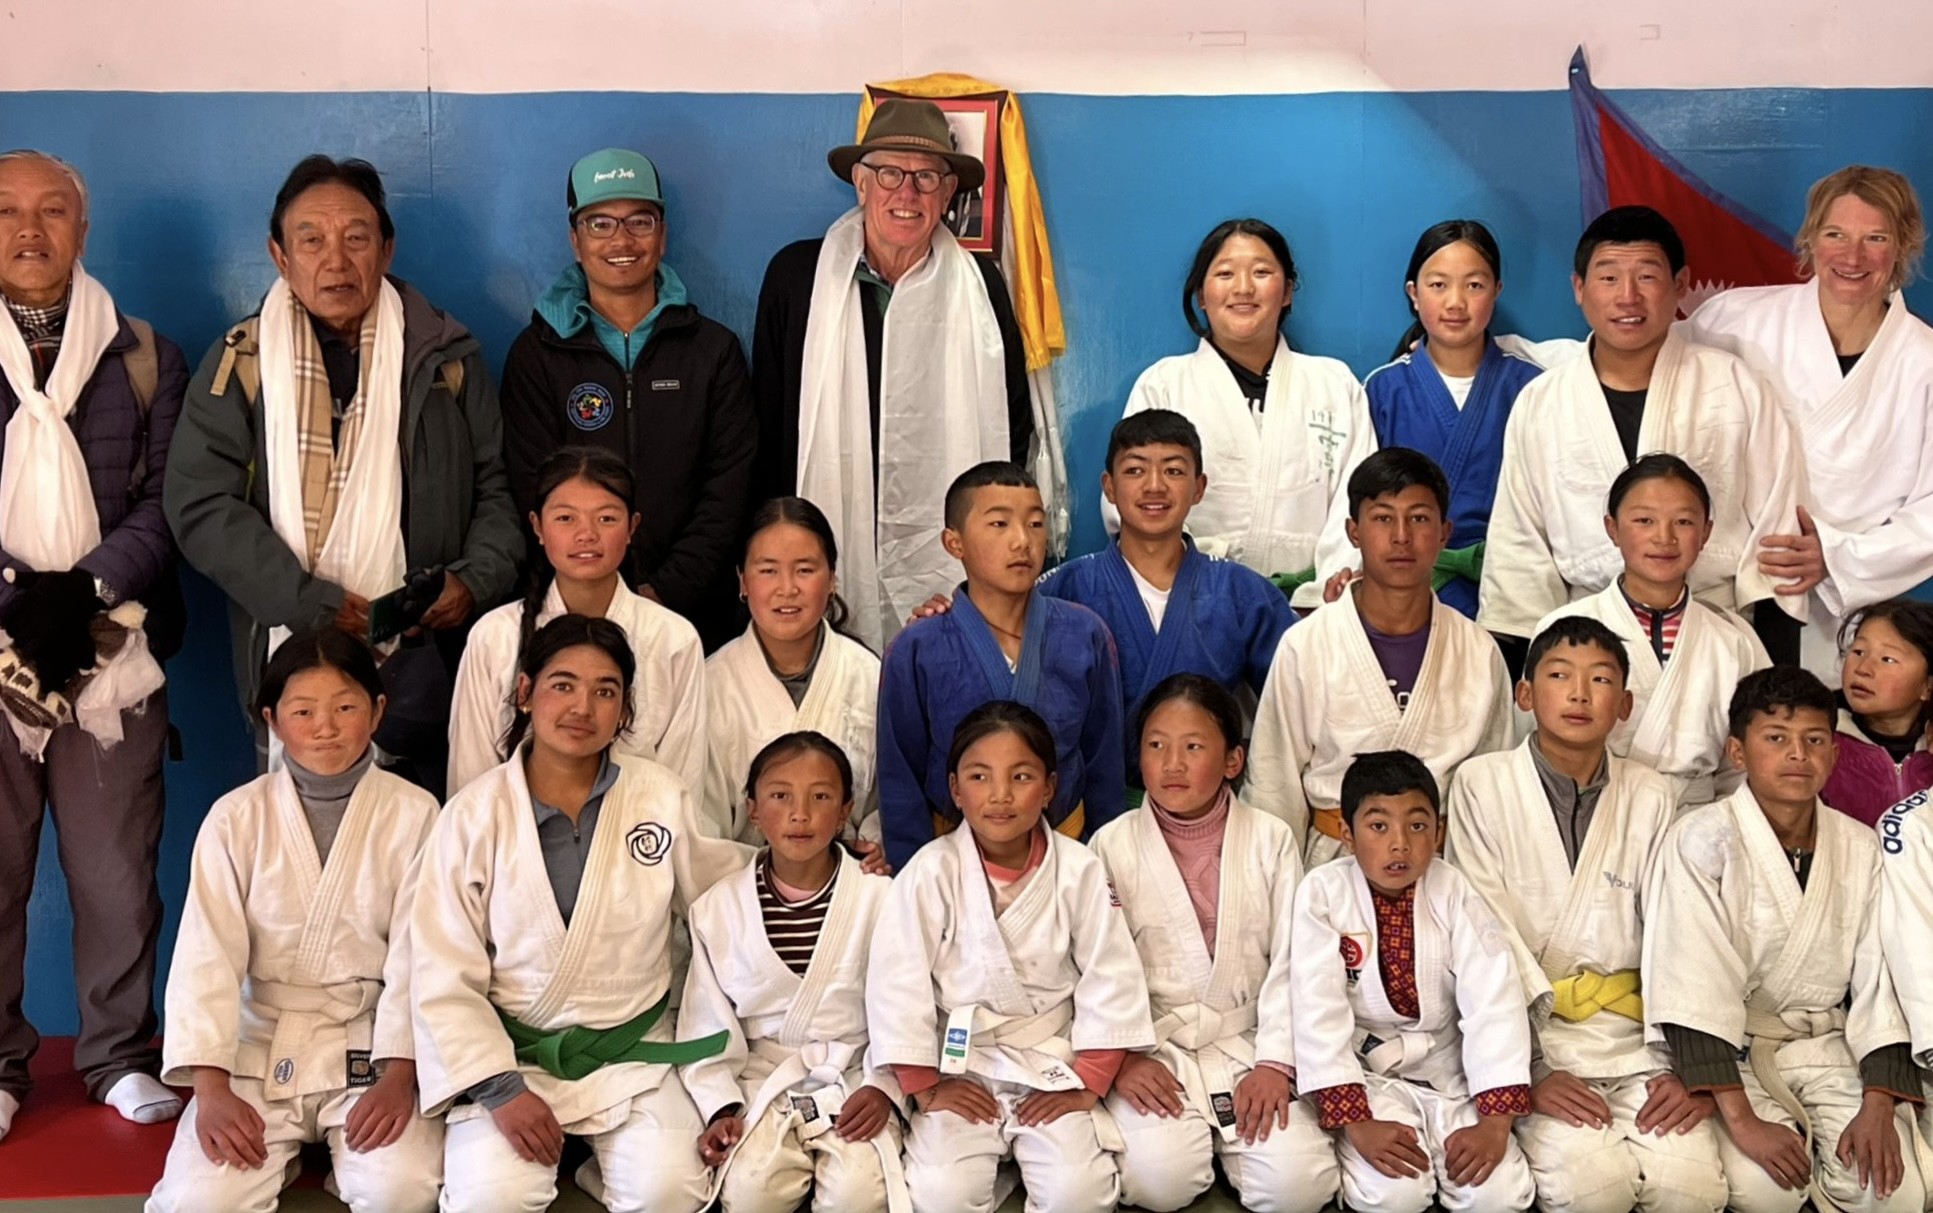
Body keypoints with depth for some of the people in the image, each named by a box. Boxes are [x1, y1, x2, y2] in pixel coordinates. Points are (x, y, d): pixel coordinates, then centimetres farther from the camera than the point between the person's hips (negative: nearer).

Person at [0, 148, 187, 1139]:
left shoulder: (141, 358, 10)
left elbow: (165, 499, 3)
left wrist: (87, 591, -11)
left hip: (113, 648, 0)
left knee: (117, 869, 3)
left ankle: (120, 1056, 17)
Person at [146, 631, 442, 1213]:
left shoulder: (412, 815, -3)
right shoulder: (236, 818, 0)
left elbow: (416, 954, -6)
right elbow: (206, 957, -4)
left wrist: (398, 1076, -16)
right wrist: (211, 1088, -14)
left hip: (371, 1044, -1)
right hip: (259, 1045, 1)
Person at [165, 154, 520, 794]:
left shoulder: (446, 356, 8)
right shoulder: (239, 364, 4)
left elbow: (500, 485, 11)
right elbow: (202, 505, -3)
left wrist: (475, 579, -8)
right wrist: (315, 604, -12)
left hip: (425, 666, 0)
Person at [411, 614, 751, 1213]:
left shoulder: (662, 797, -1)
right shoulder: (474, 815, -6)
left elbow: (716, 879, 18)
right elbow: (444, 980, -5)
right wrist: (500, 1089, -13)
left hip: (634, 1054, 1)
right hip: (510, 1056, -1)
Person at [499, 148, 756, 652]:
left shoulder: (714, 348, 8)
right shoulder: (537, 353, 5)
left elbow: (730, 486, 1)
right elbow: (534, 491, -3)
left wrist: (665, 590, -12)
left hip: (691, 611, 1)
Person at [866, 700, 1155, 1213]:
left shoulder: (1080, 871, -7)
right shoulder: (930, 871, -10)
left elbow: (1111, 979, -4)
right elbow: (897, 982, -9)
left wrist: (1087, 1084, -6)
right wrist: (925, 1087, -8)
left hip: (1053, 1066, 0)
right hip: (959, 1071, 0)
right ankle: (996, 1162, 10)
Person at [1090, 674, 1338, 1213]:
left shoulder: (1271, 840, 2)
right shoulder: (1112, 845, 0)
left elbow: (1290, 965, 0)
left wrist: (1275, 1065, -9)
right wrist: (1121, 1058, -13)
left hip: (1248, 1045, 1)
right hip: (1151, 1049, -1)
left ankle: (1228, 1139, 11)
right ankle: (1187, 1135, 8)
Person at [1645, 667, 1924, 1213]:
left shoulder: (1860, 848, 1)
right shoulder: (1702, 839, -14)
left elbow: (1879, 984, 0)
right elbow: (1697, 990, -20)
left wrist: (1878, 1109, -13)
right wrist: (1741, 1120, -26)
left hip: (1828, 1046, 4)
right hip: (1730, 1050, -4)